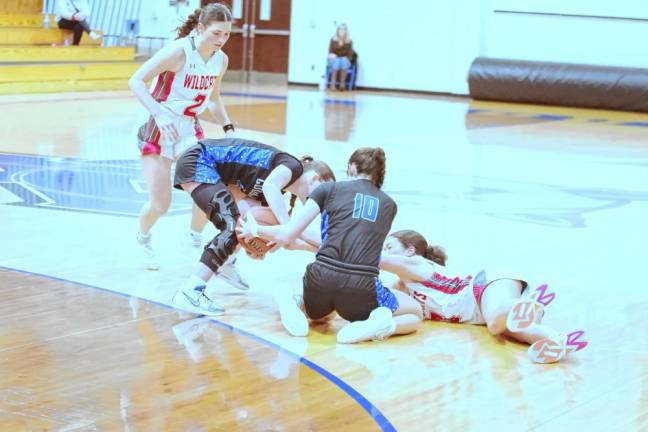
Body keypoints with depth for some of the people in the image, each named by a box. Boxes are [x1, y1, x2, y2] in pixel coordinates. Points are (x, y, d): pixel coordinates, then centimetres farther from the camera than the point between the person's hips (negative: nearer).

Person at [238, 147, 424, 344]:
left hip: (321, 280, 2)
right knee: (415, 314, 24)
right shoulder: (388, 204, 17)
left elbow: (286, 235, 9)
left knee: (320, 313, 40)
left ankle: (296, 305, 5)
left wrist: (255, 230, 30)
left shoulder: (329, 189, 12)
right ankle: (378, 324, -9)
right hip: (361, 288, -2)